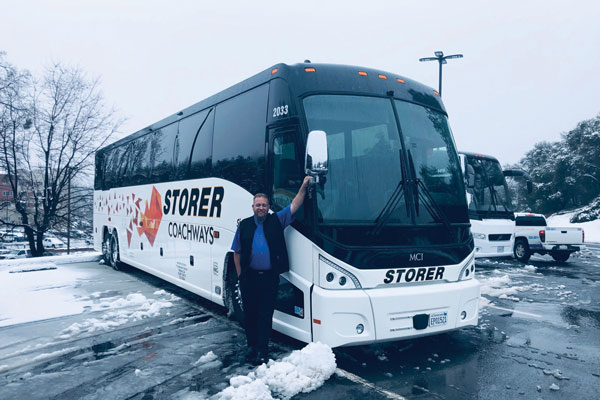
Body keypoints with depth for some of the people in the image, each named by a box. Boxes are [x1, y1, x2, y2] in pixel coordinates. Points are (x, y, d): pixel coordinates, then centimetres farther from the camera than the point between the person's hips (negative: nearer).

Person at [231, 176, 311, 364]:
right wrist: (240, 274, 5)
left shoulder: (277, 221, 5)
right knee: (249, 313, 10)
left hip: (270, 277, -1)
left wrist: (303, 187, -12)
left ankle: (262, 350, 10)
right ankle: (252, 346, 28)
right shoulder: (244, 225, 7)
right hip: (249, 277, 1)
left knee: (266, 315, 2)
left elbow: (294, 206, -2)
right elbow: (237, 252, 11)